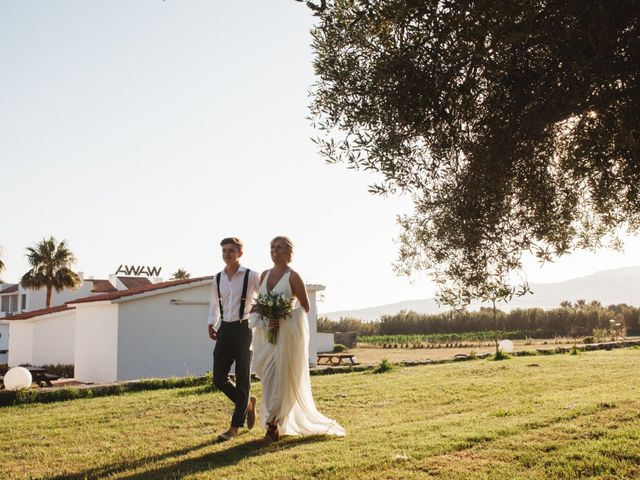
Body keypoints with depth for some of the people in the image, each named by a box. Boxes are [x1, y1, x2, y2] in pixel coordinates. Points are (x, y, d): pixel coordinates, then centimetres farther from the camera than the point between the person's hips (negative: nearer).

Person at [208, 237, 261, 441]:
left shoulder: (251, 276, -7)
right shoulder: (218, 279, 9)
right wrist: (211, 324, 5)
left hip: (243, 329, -5)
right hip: (224, 329, 5)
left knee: (242, 379, 3)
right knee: (218, 378, 2)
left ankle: (235, 427, 12)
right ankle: (247, 403, 29)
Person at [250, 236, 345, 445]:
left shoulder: (293, 276, -6)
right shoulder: (264, 275, 10)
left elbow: (305, 306, -4)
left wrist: (282, 320, -16)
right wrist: (265, 321, -7)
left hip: (287, 333, -6)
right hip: (266, 332, 6)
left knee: (280, 378, -5)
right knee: (269, 376, 9)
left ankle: (273, 426, 1)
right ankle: (283, 422, 25)